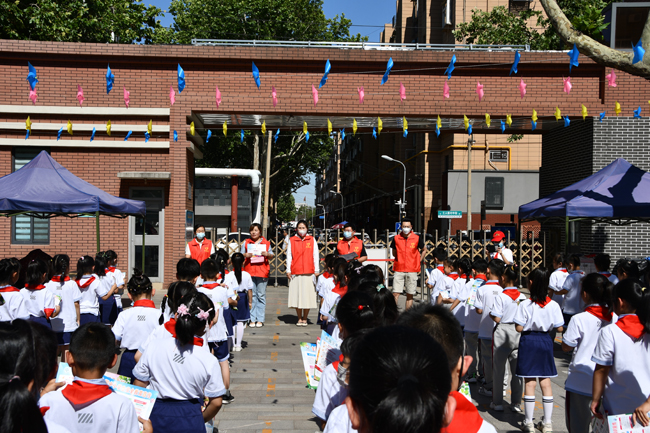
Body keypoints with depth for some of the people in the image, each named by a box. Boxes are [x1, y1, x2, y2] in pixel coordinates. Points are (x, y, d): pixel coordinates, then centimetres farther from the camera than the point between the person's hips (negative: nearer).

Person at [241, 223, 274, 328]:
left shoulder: (266, 243, 11)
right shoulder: (246, 243, 13)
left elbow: (271, 257, 13)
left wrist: (267, 254, -9)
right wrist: (246, 255, -9)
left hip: (262, 272, -1)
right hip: (249, 272, 1)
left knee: (261, 296, -1)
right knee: (251, 296, 0)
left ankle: (260, 319, 4)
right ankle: (252, 319, 5)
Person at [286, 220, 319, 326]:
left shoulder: (312, 240, 9)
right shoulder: (292, 240, 8)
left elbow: (315, 256, 8)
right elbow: (289, 256, 8)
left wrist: (316, 270, 3)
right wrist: (288, 270, 2)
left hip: (309, 273, 0)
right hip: (295, 273, 0)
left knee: (307, 296, 0)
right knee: (297, 296, 1)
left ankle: (305, 319, 11)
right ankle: (299, 319, 13)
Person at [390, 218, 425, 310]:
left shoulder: (417, 238, 0)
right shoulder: (396, 238, 3)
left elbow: (424, 250, 16)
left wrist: (419, 261, 9)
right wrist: (400, 259, 9)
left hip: (412, 270, 0)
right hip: (398, 270, 0)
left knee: (410, 295, 4)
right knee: (395, 293, -7)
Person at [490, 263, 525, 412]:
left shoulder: (500, 297, -15)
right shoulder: (522, 297, -1)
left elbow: (497, 318, -17)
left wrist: (490, 313, 2)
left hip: (502, 333, -4)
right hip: (518, 333, 4)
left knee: (499, 368, 7)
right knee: (517, 369, 10)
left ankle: (497, 402, 13)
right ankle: (516, 403, 14)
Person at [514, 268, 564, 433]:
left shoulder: (525, 304, -16)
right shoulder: (553, 305, -7)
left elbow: (519, 328, -15)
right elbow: (559, 328, -2)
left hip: (528, 341, -3)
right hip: (545, 341, 3)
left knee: (529, 383, 5)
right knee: (546, 382, 11)